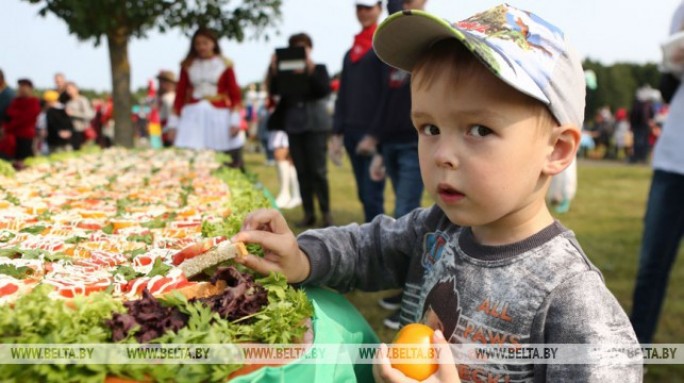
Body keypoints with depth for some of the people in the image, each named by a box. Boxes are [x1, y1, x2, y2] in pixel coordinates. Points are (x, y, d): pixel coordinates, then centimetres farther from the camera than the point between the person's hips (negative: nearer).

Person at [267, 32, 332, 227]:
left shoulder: (319, 69, 4)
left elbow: (324, 90, -12)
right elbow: (274, 91, -3)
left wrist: (310, 68, -19)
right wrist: (273, 71, -17)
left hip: (315, 125, -3)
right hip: (293, 125, 3)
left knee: (318, 170, -5)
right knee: (301, 171, 5)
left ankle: (326, 212, 3)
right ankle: (308, 213, 10)